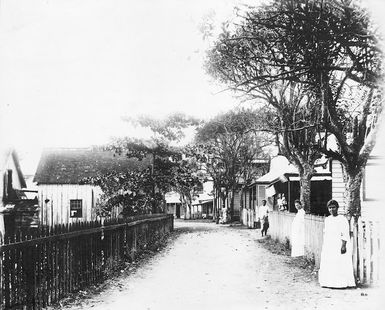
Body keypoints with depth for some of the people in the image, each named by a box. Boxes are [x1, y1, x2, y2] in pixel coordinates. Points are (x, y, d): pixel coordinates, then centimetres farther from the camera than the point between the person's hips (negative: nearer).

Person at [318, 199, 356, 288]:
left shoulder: (342, 219, -7)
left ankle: (341, 283, -3)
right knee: (327, 265, 7)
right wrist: (324, 246, 16)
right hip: (328, 246, 7)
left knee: (340, 264, -7)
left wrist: (343, 245, -20)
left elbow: (345, 234, -11)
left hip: (338, 245, -7)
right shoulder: (327, 219, 13)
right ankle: (327, 282, 13)